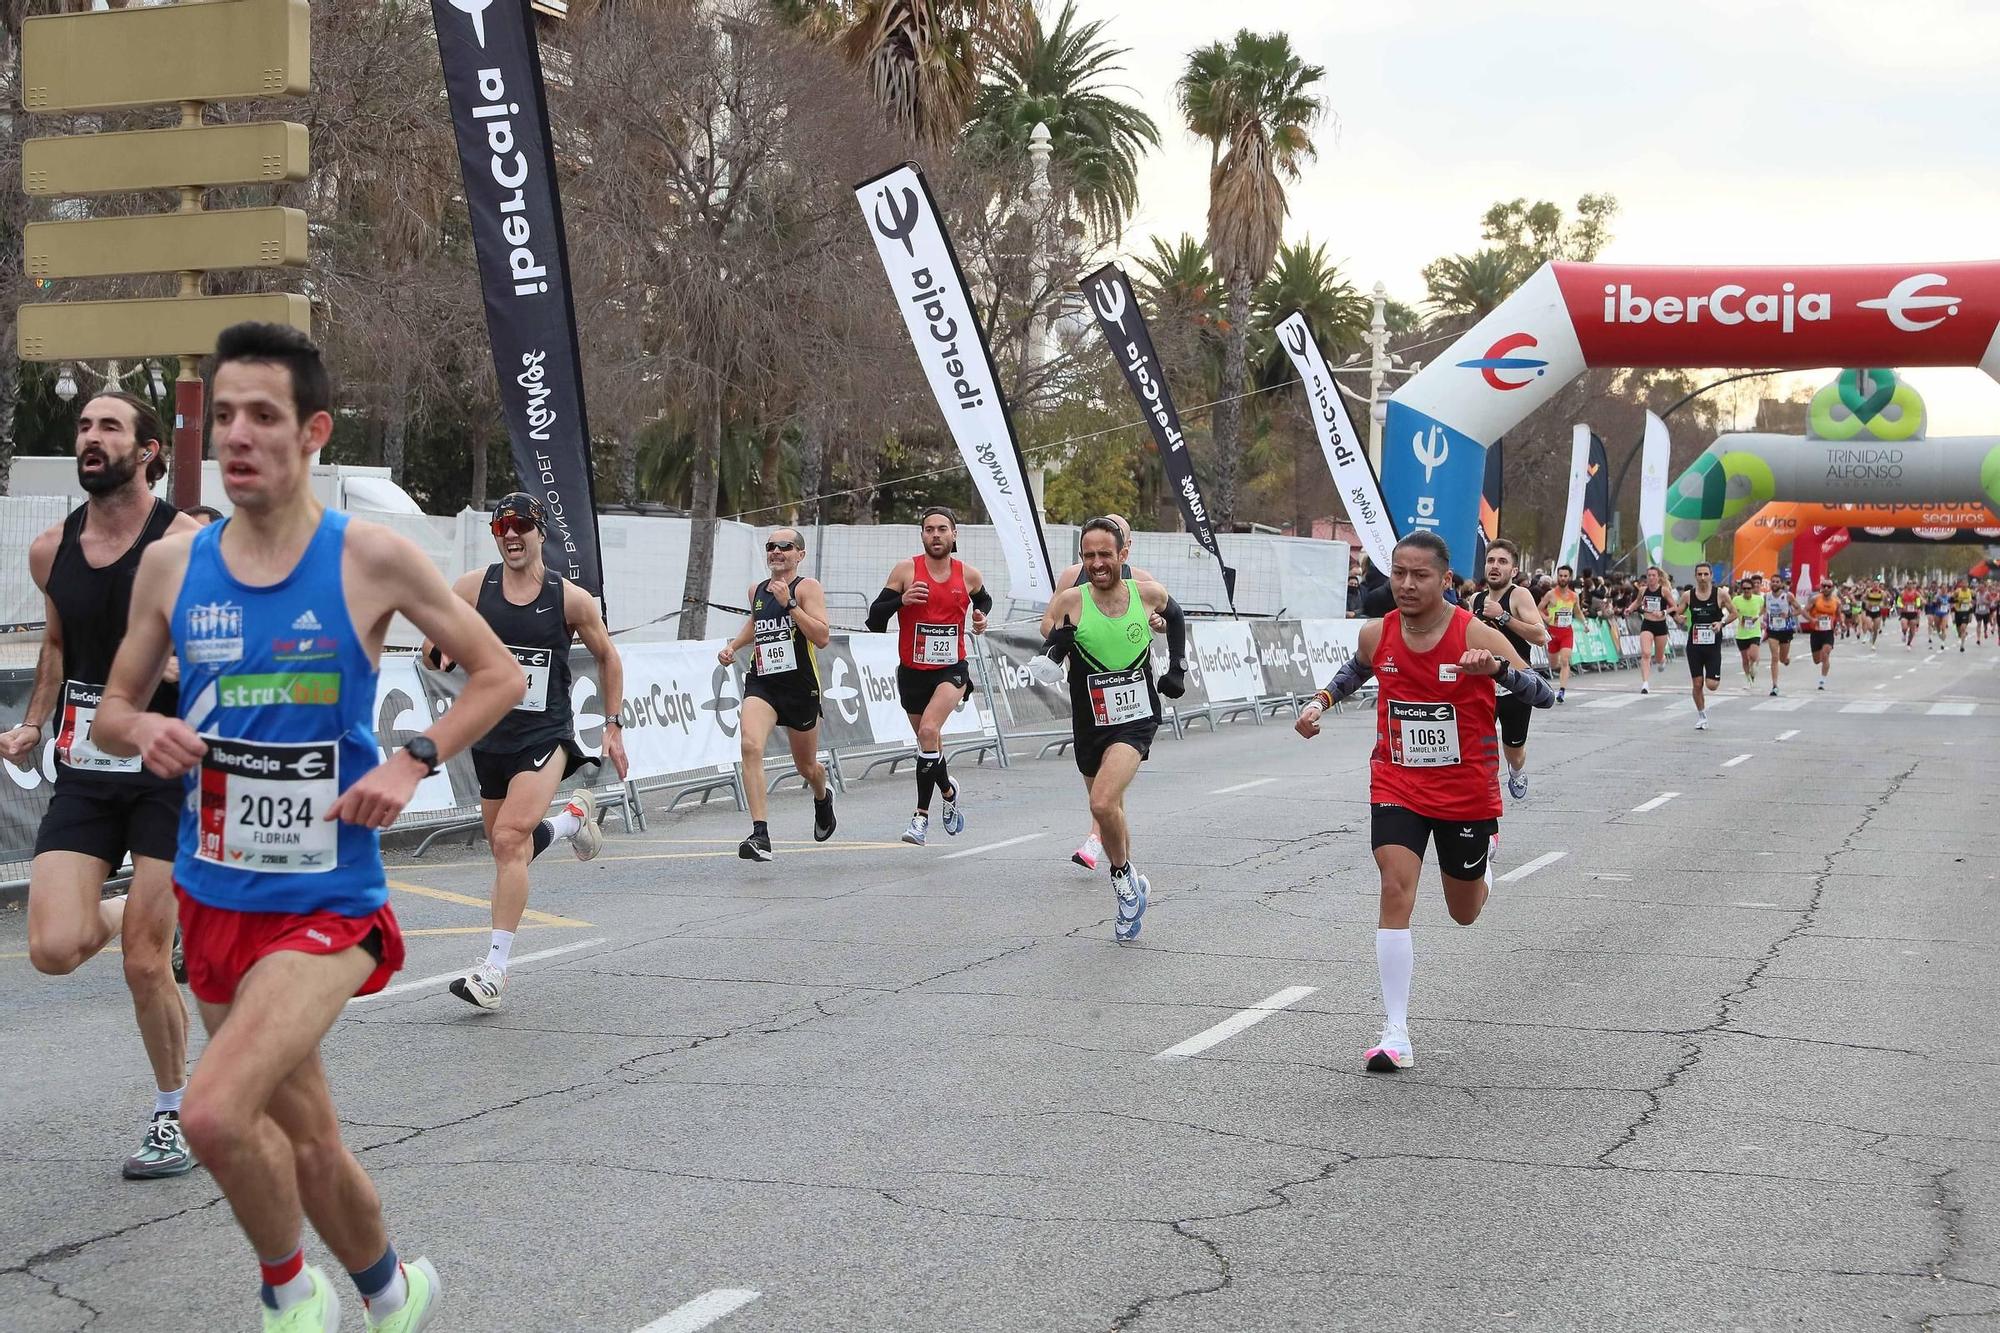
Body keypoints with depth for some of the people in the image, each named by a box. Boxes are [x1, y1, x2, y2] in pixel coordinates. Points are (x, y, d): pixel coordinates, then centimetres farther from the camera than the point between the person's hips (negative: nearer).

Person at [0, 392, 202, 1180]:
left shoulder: (190, 544, -11)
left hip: (168, 769, -4)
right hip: (84, 771, 4)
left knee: (145, 966, -2)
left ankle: (172, 1115, 21)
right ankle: (121, 914, 27)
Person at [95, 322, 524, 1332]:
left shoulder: (371, 559, -9)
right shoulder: (171, 565, 1)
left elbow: (497, 676, 1)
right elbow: (111, 711, 13)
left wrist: (413, 762, -13)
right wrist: (144, 733, -10)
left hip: (327, 904, -4)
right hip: (213, 898, 5)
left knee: (214, 1114, -24)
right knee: (306, 1143, 16)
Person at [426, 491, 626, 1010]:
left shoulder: (571, 599, -4)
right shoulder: (473, 587, -1)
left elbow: (608, 657, 11)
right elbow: (432, 649, 5)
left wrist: (613, 726, 10)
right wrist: (443, 650, -19)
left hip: (545, 736, -4)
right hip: (489, 736, 4)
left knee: (510, 839, -21)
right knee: (507, 846, 17)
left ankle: (494, 969, -19)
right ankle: (573, 816, 49)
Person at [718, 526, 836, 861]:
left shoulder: (807, 588, -7)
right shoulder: (756, 590, 10)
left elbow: (822, 638, -20)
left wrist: (789, 603, -23)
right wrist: (733, 646, 17)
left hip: (800, 686, -3)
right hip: (761, 682, 3)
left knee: (806, 766, 15)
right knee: (751, 746, -25)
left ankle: (823, 797, 54)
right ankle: (760, 835, -29)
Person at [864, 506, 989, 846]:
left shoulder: (969, 575, 0)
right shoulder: (906, 570, -7)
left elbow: (983, 599, 25)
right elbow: (874, 621, -8)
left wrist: (981, 617, 3)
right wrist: (901, 599, -25)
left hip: (951, 670, -1)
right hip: (912, 673, 2)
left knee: (929, 731, -24)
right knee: (929, 742, 16)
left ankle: (922, 814, -17)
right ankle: (948, 792, 47)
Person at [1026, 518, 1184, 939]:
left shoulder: (1148, 593, -6)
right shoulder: (1070, 600, -10)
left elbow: (1175, 615, 19)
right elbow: (1042, 669, -6)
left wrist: (1176, 668, 19)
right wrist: (1054, 647, -27)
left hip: (1136, 720, -2)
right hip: (1090, 726, 2)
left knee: (1103, 803, -23)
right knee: (1110, 810, 16)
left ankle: (1123, 878, 1)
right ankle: (1130, 887, 39)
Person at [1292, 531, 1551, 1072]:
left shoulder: (1476, 635, -17)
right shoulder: (1376, 634, -6)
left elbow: (1545, 696, -21)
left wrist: (1496, 667, -38)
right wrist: (1321, 701, 3)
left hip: (1467, 791, -1)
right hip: (1397, 785, 1)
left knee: (1464, 913, 16)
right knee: (1396, 891, -19)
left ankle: (1485, 845, 53)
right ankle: (1396, 1033, -16)